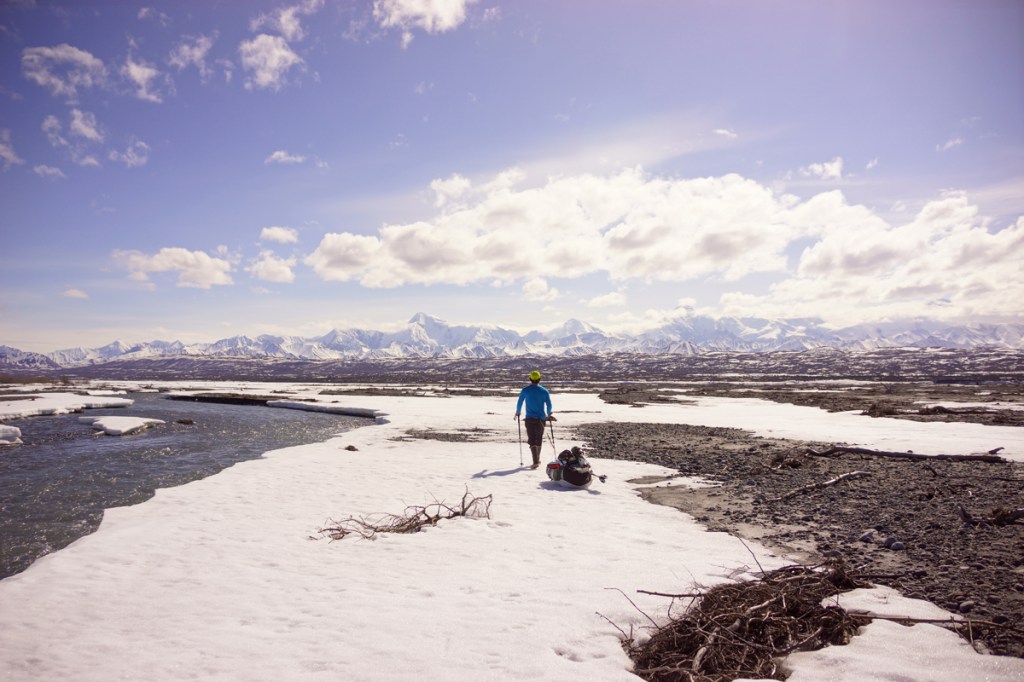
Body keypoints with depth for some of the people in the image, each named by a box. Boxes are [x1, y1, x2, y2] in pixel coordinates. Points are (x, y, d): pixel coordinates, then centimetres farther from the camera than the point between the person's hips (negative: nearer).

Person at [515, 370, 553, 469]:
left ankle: (536, 462, -16)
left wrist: (518, 412, 21)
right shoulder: (544, 391, 1)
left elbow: (519, 403, 3)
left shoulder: (525, 390, -3)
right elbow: (549, 405, 6)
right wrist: (548, 414, 25)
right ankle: (537, 459, 31)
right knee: (539, 440, 17)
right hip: (541, 419, 2)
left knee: (532, 440, -2)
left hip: (530, 419, -2)